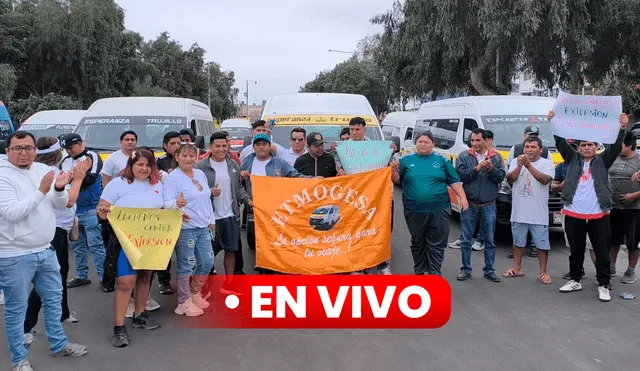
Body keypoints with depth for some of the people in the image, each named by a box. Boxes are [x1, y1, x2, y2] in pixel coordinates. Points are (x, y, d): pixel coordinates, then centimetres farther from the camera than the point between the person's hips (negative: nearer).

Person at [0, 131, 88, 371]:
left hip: (45, 251, 7)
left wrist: (59, 189, -15)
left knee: (54, 299, 18)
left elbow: (61, 205, 5)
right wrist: (41, 191, -25)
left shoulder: (43, 170, 5)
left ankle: (58, 345, 35)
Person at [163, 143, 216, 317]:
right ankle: (184, 302, 12)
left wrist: (211, 220, 19)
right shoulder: (172, 178, -9)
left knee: (207, 262, 12)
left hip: (203, 227, 8)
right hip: (185, 228, -7)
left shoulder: (200, 174, 13)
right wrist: (176, 204, -38)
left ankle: (194, 293, 33)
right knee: (186, 266, -3)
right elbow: (167, 204, -16)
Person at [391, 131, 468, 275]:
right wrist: (394, 170, -14)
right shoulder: (406, 160, 6)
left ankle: (435, 273, 8)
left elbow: (454, 181, 8)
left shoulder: (441, 160, 6)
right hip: (414, 210, 1)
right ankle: (420, 271, 27)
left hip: (439, 210, -1)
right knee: (417, 243, 13)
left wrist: (463, 197, -2)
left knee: (436, 244, 1)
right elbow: (397, 180, 5)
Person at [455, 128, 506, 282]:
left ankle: (489, 270, 20)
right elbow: (460, 175, -11)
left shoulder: (496, 157, 3)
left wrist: (491, 169, -21)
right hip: (469, 205, 0)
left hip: (488, 205, 1)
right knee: (466, 240, 5)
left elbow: (501, 177, -3)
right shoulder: (464, 156, 0)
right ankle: (466, 270, 16)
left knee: (489, 240, 9)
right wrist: (476, 168, -21)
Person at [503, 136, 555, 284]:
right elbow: (510, 179, -8)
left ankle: (543, 272, 13)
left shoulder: (547, 163, -1)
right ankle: (517, 269, 27)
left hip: (539, 213, -2)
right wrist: (519, 166, -24)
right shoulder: (516, 161, 5)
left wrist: (529, 165, -25)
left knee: (542, 243, 3)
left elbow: (545, 179, -19)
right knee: (518, 241, 15)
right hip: (519, 212, 3)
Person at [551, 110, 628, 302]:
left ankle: (603, 285, 13)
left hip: (598, 215, -1)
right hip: (573, 214, 1)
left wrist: (622, 128, -22)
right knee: (576, 250, 14)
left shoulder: (602, 161, 7)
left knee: (602, 252, 3)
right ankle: (575, 280, 26)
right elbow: (561, 143, 0)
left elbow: (616, 147, -6)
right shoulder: (572, 158, 10)